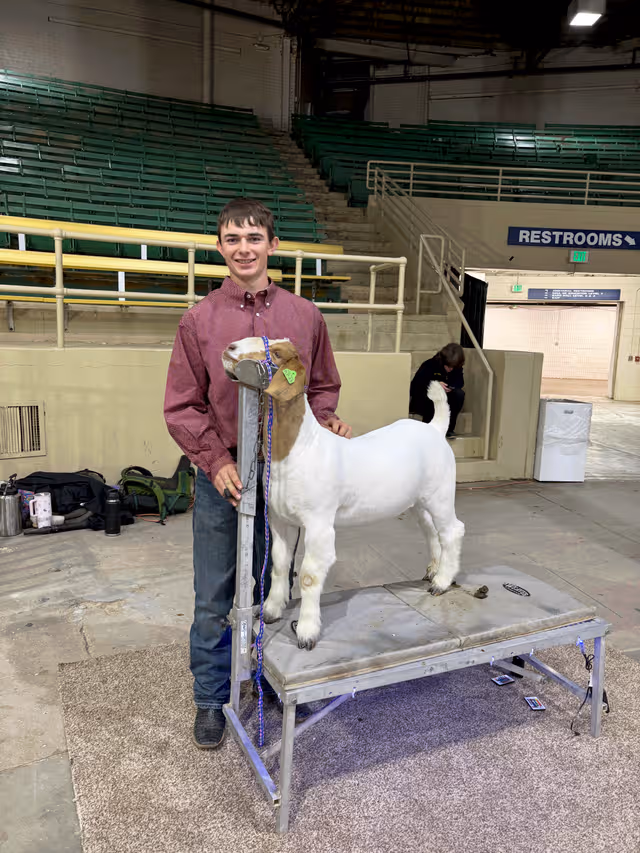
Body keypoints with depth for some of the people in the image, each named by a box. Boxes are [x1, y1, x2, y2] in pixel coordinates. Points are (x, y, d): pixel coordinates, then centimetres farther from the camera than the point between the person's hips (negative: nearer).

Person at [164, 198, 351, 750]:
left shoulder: (305, 317, 3)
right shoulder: (199, 320, -2)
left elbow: (323, 387, 11)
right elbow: (182, 406, -3)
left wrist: (326, 422, -9)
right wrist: (217, 461, -14)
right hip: (222, 477, -1)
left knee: (275, 589, 17)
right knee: (215, 599, 10)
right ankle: (212, 699, 30)